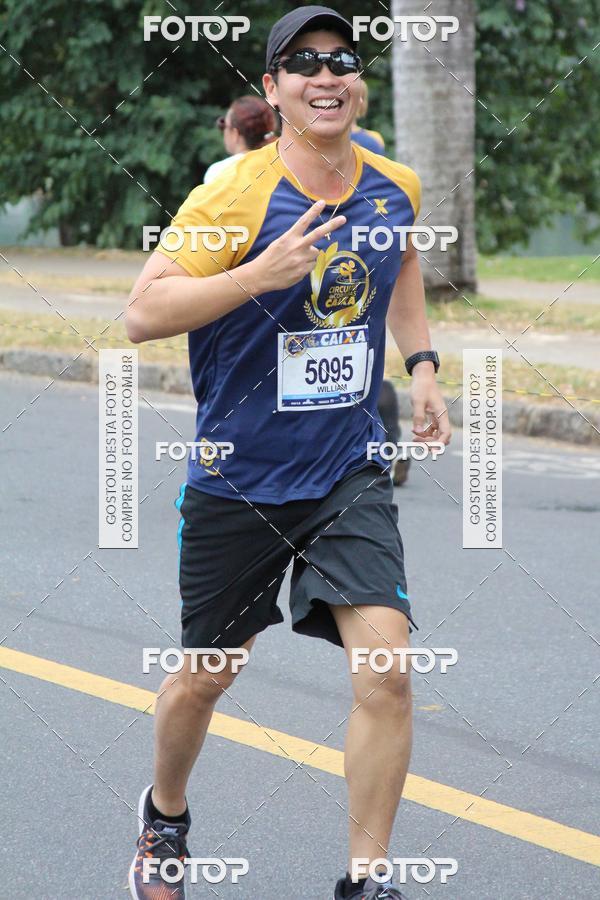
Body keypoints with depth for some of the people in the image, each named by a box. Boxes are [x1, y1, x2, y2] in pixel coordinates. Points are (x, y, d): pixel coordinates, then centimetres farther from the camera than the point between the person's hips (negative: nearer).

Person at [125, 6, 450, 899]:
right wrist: (260, 274, -31)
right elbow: (143, 313, -21)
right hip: (237, 482, -2)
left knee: (386, 670, -14)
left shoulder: (396, 188, 0)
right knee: (205, 678, 13)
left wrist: (421, 365, 14)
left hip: (350, 477, 3)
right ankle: (165, 814, 44)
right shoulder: (235, 196, -16)